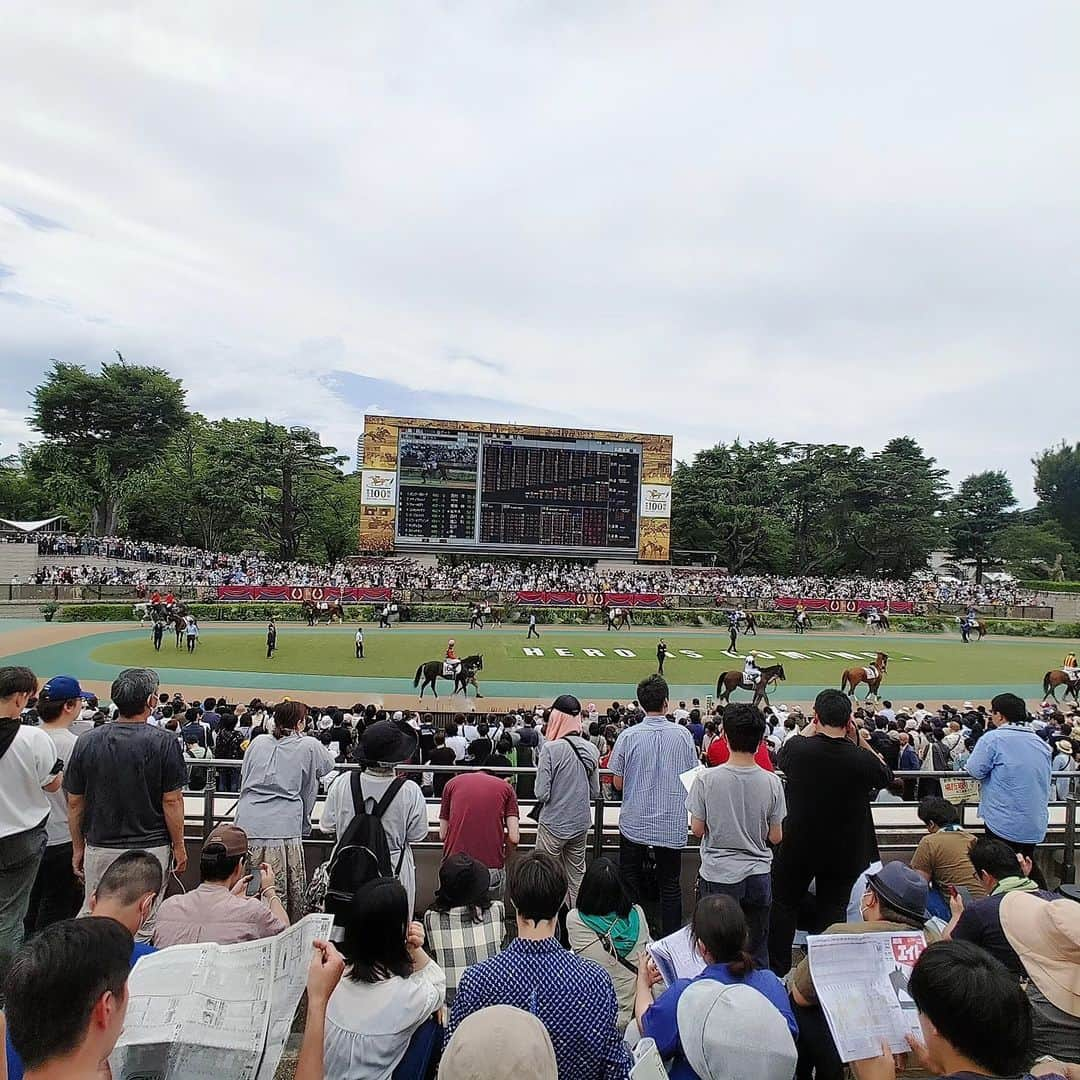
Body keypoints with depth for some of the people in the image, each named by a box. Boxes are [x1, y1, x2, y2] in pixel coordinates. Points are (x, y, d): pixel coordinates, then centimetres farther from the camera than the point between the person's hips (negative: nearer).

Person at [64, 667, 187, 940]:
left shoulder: (86, 741, -3)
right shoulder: (163, 741, -13)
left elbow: (74, 803, 4)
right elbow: (172, 801, -11)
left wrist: (78, 848, 16)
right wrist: (179, 847, 1)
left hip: (99, 849, 3)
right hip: (150, 848, -3)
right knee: (142, 927, 8)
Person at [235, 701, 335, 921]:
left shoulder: (257, 743, 12)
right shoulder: (309, 746, 1)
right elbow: (329, 765, 19)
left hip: (247, 826, 4)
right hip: (283, 830, -4)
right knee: (282, 893, 3)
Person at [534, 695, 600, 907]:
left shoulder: (551, 748, -20)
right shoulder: (591, 749, -4)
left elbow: (542, 794, -18)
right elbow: (595, 792, 4)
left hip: (554, 824, -5)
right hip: (581, 823, 5)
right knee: (577, 876, 19)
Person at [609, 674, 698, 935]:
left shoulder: (629, 736, -12)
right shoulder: (683, 735, -8)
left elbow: (618, 783, -5)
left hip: (635, 823, -1)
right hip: (672, 826, 1)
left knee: (630, 885, 15)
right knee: (670, 887, 14)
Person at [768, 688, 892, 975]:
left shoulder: (796, 748, -19)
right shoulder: (861, 759, -20)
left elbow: (780, 758, 6)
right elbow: (886, 777, 4)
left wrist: (807, 731, 10)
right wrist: (861, 742, -3)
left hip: (796, 846, 0)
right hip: (843, 851, 0)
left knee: (784, 905, 17)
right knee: (832, 909, 16)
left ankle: (777, 970, 26)